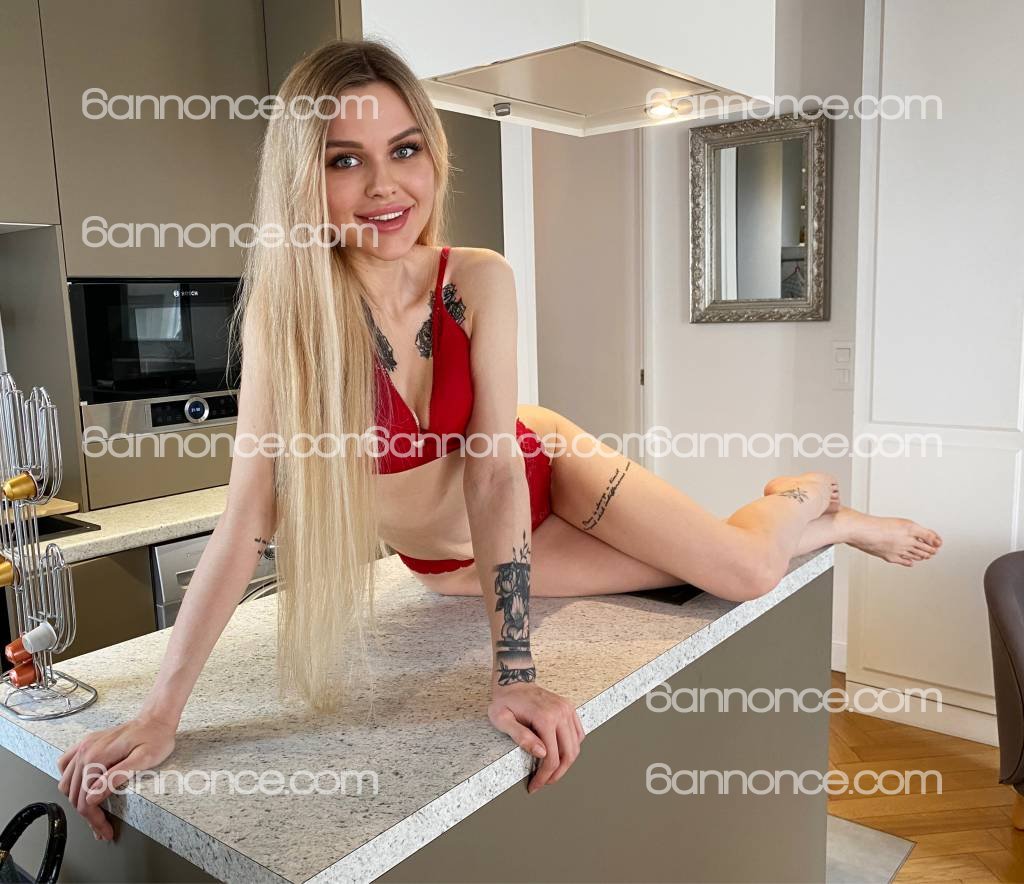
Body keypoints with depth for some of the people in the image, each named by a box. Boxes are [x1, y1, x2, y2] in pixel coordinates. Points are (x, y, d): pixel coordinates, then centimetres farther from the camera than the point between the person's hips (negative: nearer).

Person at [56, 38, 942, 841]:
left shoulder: (481, 282, -24)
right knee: (734, 579, 1)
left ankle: (809, 505, 33)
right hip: (449, 555, 0)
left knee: (749, 571, -4)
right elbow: (247, 521, -28)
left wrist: (514, 673, -31)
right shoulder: (282, 313, -27)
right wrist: (160, 712, -31)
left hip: (541, 469, 1)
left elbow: (496, 470, -27)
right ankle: (797, 523, 36)